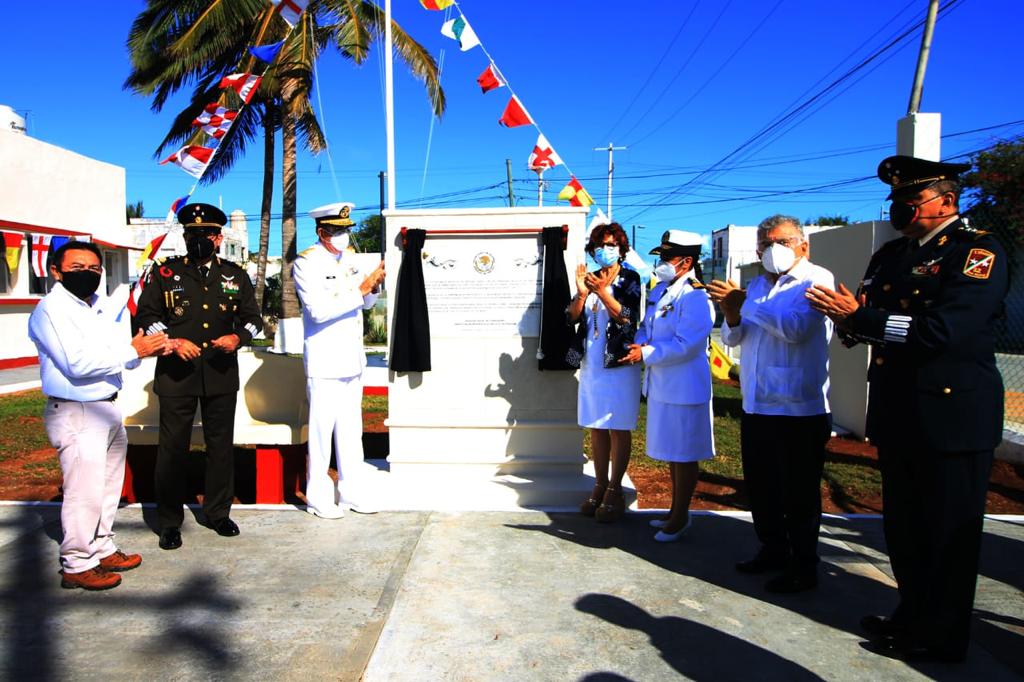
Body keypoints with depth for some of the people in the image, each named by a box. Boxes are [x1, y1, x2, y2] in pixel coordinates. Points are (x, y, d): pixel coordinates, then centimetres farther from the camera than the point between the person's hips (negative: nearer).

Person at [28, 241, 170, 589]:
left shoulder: (101, 307, 13)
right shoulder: (51, 310, -12)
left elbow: (124, 355, 12)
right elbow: (77, 364, -23)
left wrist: (150, 348, -10)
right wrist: (133, 350, -21)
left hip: (109, 409, 9)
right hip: (76, 414, -9)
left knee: (108, 485, 18)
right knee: (84, 492, -2)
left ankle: (102, 549, 34)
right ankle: (77, 565, 13)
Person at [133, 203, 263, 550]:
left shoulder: (236, 275, 9)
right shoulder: (164, 272, 4)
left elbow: (254, 317, 12)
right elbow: (144, 316, 3)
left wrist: (238, 337, -10)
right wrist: (172, 342, -14)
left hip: (222, 375, 2)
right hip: (176, 374, -2)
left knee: (221, 446, 10)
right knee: (173, 447, 4)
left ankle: (218, 512, 26)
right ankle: (169, 521, 17)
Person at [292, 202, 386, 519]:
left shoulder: (349, 257, 10)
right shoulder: (306, 263, -10)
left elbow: (366, 304, 17)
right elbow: (319, 310, -22)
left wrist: (373, 286, -3)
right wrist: (361, 289, -22)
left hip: (353, 359, 7)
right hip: (324, 362, -7)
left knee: (351, 429, 13)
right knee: (322, 429, 1)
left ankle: (352, 492, 22)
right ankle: (318, 497, 14)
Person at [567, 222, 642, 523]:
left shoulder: (629, 279, -3)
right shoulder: (590, 278, 10)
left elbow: (627, 318, -13)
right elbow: (573, 317, 3)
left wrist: (604, 292, -23)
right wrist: (582, 292, -13)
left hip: (619, 364, -5)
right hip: (591, 364, 5)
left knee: (618, 428, 1)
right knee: (596, 428, 11)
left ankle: (615, 490, 10)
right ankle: (600, 486, 21)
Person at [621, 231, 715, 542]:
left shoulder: (696, 298, -17)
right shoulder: (659, 291, 11)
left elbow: (685, 345, -24)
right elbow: (646, 327, 18)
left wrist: (646, 353, -20)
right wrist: (638, 343, -2)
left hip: (684, 388, -9)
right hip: (661, 384, 9)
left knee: (684, 456, 5)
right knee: (671, 453, 19)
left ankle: (680, 517, 20)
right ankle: (676, 511, 34)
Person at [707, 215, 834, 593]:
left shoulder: (816, 279, -8)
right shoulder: (758, 285, 15)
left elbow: (797, 327, -25)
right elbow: (732, 338, 13)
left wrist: (745, 304, -19)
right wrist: (731, 315, -8)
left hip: (799, 409, -7)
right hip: (756, 406, 8)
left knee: (798, 493, 4)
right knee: (761, 487, 18)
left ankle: (803, 567, 20)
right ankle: (772, 551, 35)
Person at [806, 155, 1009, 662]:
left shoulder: (978, 252, -11)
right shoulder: (891, 255, 13)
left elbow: (945, 330, -25)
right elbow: (870, 322, 10)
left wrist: (859, 317, -24)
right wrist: (849, 319, -14)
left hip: (952, 413, -8)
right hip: (898, 412, 8)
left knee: (947, 531, 5)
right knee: (904, 525, 18)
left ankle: (940, 637, 21)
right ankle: (914, 615, 36)